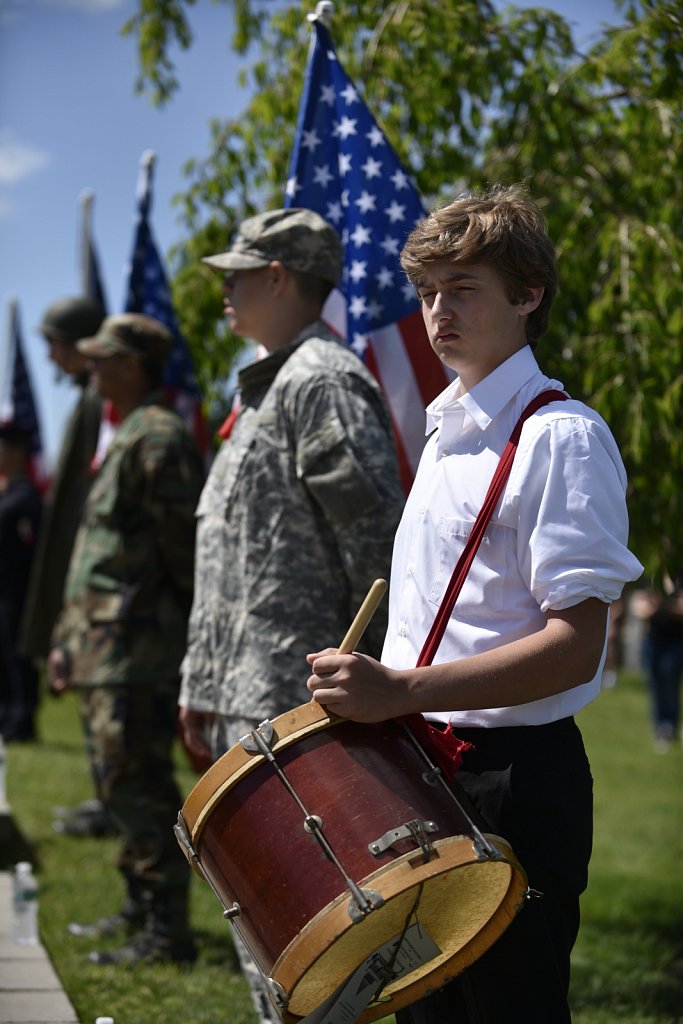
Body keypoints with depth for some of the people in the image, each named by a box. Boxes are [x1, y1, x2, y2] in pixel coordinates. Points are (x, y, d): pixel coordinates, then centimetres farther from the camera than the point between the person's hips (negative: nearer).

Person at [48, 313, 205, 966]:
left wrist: (185, 627, -18)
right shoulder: (127, 437, 20)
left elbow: (182, 545, -18)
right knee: (121, 782, 16)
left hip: (138, 645, -11)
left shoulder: (157, 438, -12)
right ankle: (140, 911, 25)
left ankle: (166, 934, -6)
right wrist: (70, 636, 22)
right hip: (107, 645, 11)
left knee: (138, 784, -10)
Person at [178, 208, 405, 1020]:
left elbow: (376, 541, -19)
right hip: (244, 706, 11)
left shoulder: (322, 382, -11)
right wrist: (203, 683, 22)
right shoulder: (266, 388, 21)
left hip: (293, 709, -11)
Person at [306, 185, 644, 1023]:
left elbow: (574, 647, -21)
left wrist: (399, 691, -28)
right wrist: (365, 689, 12)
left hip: (513, 780, -9)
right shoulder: (445, 431, 14)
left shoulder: (562, 437, -14)